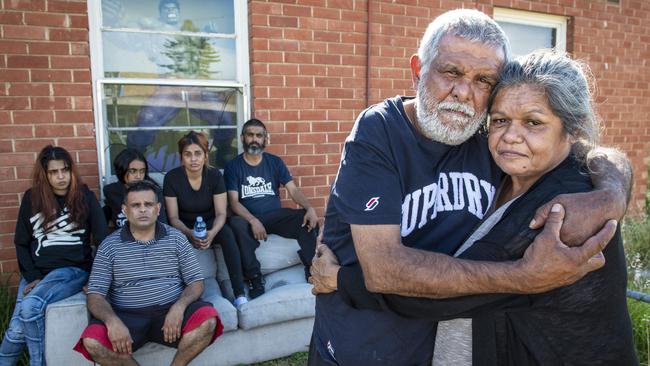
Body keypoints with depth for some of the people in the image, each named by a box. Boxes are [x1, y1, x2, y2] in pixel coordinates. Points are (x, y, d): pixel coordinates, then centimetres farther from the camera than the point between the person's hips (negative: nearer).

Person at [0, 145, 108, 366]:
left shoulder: (85, 197, 0)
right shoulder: (31, 198, 7)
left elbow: (103, 239, -2)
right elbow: (21, 242, 9)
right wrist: (32, 277, -3)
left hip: (73, 269, -3)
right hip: (36, 273, 3)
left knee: (31, 306, -28)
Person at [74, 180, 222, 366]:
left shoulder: (176, 238, 5)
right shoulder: (109, 245, 4)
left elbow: (196, 282, 4)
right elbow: (95, 294, 0)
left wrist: (179, 307, -18)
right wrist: (112, 321, -22)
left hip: (170, 311, 0)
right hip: (127, 316, 0)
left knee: (208, 319, -28)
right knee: (91, 341, -28)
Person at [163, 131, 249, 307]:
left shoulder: (214, 175, -12)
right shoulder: (172, 177, -13)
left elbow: (221, 213, -14)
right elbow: (173, 217, -13)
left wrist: (212, 232, -36)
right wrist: (189, 233, -35)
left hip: (210, 226, 0)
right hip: (184, 228, 0)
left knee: (227, 233, -33)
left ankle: (240, 294, -36)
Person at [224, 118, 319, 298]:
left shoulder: (275, 162, 9)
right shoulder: (233, 166, 2)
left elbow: (293, 190, 1)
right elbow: (233, 201, -8)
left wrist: (310, 208, -20)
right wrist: (253, 221, -27)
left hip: (275, 216, 2)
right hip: (248, 218, -2)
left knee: (308, 219, -22)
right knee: (237, 224, -36)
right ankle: (255, 278, -24)